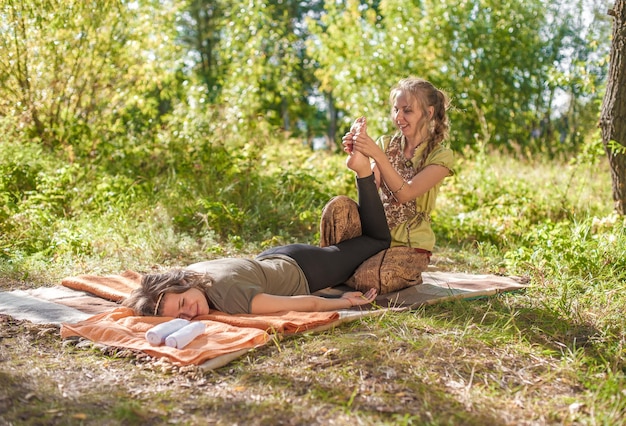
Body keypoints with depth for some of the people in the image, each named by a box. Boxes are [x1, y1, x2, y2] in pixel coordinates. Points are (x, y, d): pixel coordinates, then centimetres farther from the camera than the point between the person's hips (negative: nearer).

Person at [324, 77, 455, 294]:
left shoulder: (441, 155, -6)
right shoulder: (386, 144, 6)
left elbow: (404, 193, -22)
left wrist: (376, 154, -33)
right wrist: (359, 157, -26)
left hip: (411, 243, -3)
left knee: (368, 279, -31)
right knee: (338, 207, -27)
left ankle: (408, 275, 3)